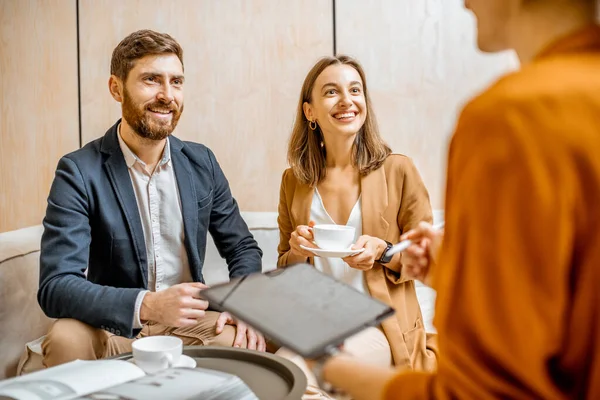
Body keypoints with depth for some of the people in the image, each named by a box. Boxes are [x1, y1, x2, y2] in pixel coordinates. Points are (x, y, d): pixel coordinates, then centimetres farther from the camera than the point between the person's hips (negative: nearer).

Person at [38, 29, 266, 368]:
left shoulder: (201, 162, 2)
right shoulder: (79, 172, -11)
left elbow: (243, 247, 10)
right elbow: (55, 286, -19)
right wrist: (147, 306, -35)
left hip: (190, 323, 2)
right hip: (112, 331, -1)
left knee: (249, 342, -27)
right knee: (66, 339, -32)